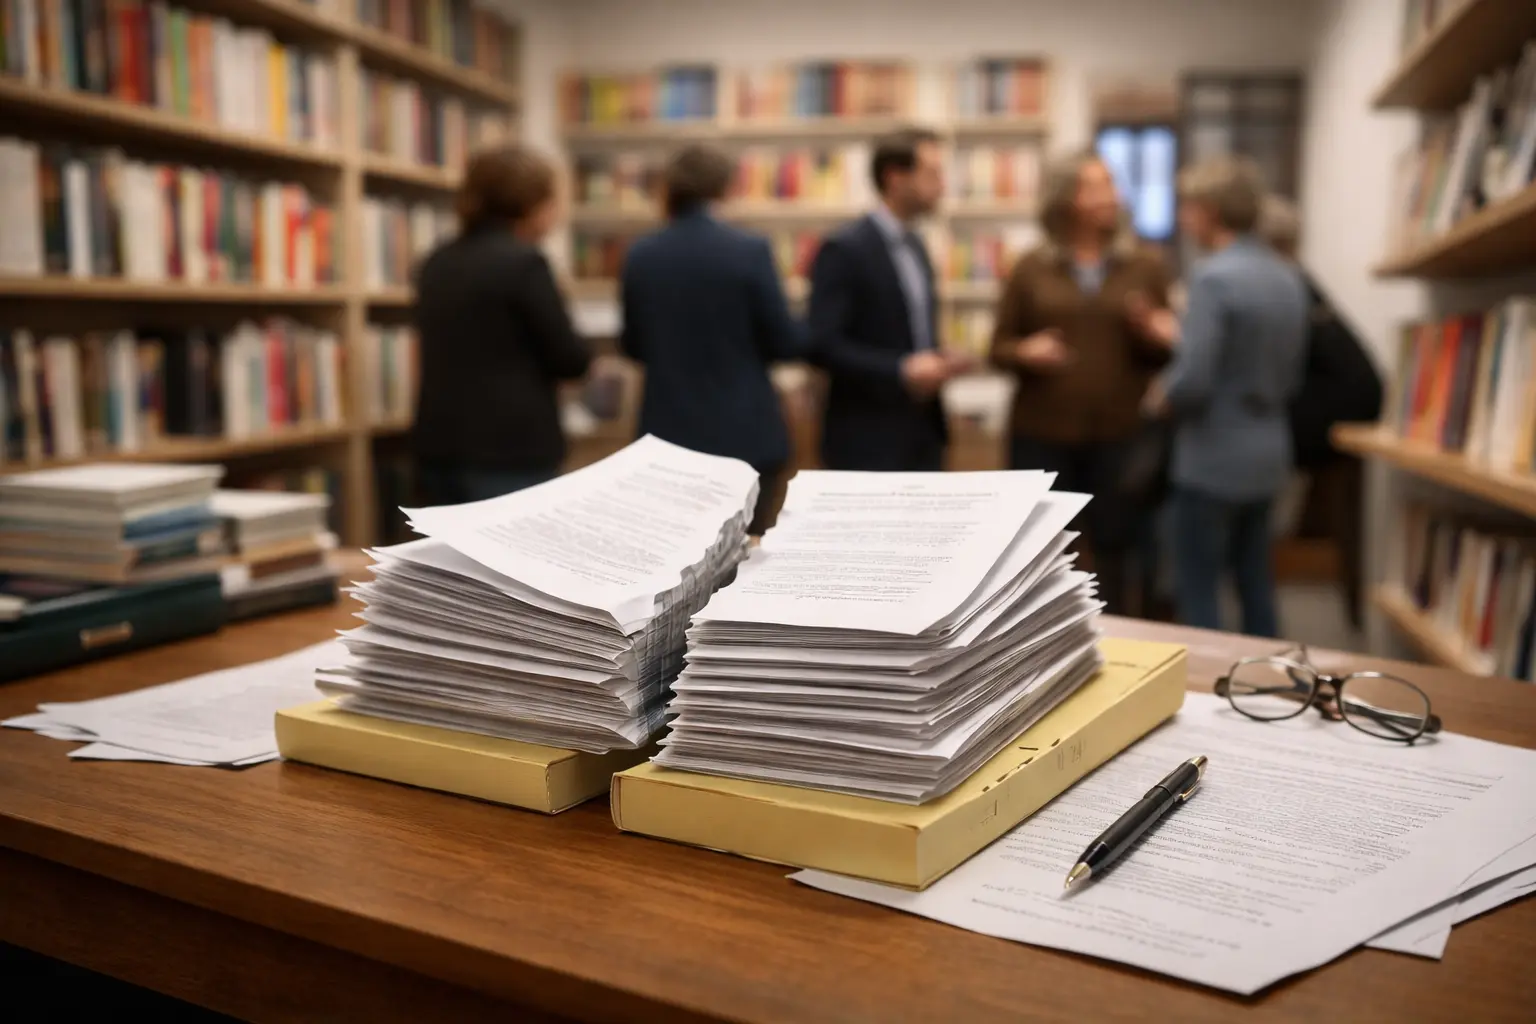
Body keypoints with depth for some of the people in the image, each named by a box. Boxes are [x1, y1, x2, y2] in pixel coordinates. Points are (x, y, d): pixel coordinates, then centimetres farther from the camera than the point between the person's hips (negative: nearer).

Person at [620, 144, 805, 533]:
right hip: (744, 435, -3)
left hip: (669, 435, 3)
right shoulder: (750, 250, -11)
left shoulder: (640, 256, 0)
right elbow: (785, 342, -7)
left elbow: (632, 346, 9)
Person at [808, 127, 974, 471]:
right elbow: (822, 344, -19)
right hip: (868, 441, -8)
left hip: (923, 435, 8)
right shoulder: (844, 248, -13)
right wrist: (901, 371, -24)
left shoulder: (915, 246, 13)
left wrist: (935, 363, 2)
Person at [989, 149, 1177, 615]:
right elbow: (999, 348, 6)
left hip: (1121, 435, 1)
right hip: (1042, 434, 0)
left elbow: (1164, 355, 8)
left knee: (1117, 551, 5)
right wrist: (1026, 352, -15)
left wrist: (1158, 337, -14)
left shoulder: (1146, 264, 5)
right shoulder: (1032, 268, 3)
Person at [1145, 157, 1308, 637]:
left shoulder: (1213, 276, -18)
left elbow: (1192, 380, -22)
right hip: (1268, 451, 8)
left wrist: (1161, 398, -3)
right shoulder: (1289, 277, 8)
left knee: (1195, 590, 2)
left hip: (1213, 457, -8)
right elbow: (1291, 377, 15)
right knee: (1255, 583, 17)